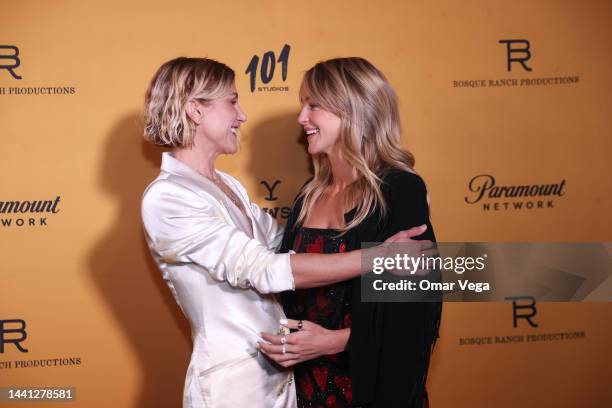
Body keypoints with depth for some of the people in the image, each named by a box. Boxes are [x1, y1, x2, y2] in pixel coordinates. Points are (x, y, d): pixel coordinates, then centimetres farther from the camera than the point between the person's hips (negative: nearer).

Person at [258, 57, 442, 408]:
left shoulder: (400, 190, -13)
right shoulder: (310, 194, 7)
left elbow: (417, 305, -16)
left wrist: (334, 341, -21)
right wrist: (285, 343, -2)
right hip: (306, 380, 6)